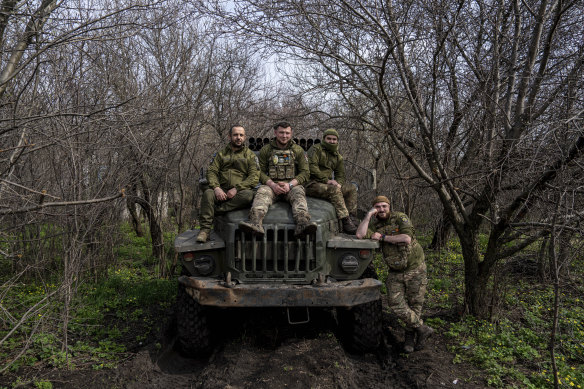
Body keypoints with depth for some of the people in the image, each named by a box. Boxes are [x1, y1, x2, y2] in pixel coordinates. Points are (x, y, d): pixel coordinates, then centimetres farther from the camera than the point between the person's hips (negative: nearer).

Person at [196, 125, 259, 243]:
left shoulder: (250, 155, 12)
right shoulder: (221, 154, 19)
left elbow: (254, 177, -1)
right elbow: (211, 172, 7)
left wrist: (236, 189, -14)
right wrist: (216, 188, -15)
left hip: (240, 192, -2)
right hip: (222, 191, 2)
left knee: (248, 195, -35)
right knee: (208, 193, -29)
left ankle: (216, 209, -28)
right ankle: (205, 230, -27)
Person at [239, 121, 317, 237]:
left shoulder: (298, 150, 12)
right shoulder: (266, 150, 12)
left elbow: (305, 173, 6)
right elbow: (261, 171, 6)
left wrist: (290, 184, -12)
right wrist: (272, 185, -14)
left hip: (293, 185, 0)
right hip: (271, 185, 0)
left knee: (299, 194, -33)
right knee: (262, 193, -31)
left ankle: (302, 223, -59)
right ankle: (255, 223, -58)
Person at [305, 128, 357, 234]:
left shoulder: (338, 157, 19)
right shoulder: (316, 149, -1)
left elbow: (341, 176, 18)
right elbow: (312, 167, -15)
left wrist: (338, 184, -7)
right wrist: (327, 180, -19)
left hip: (327, 185, 7)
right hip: (312, 184, -7)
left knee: (352, 188, -3)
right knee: (334, 190, -31)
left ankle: (349, 217, -13)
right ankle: (346, 221, -32)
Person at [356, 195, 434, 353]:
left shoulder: (400, 218, -8)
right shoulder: (374, 225, 0)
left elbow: (407, 239, -24)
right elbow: (360, 235, -20)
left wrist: (383, 237, -17)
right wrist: (369, 214, -16)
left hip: (415, 268, -3)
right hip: (395, 272, 3)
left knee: (415, 304, 4)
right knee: (396, 304, -7)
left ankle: (410, 336, 23)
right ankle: (422, 329, 10)